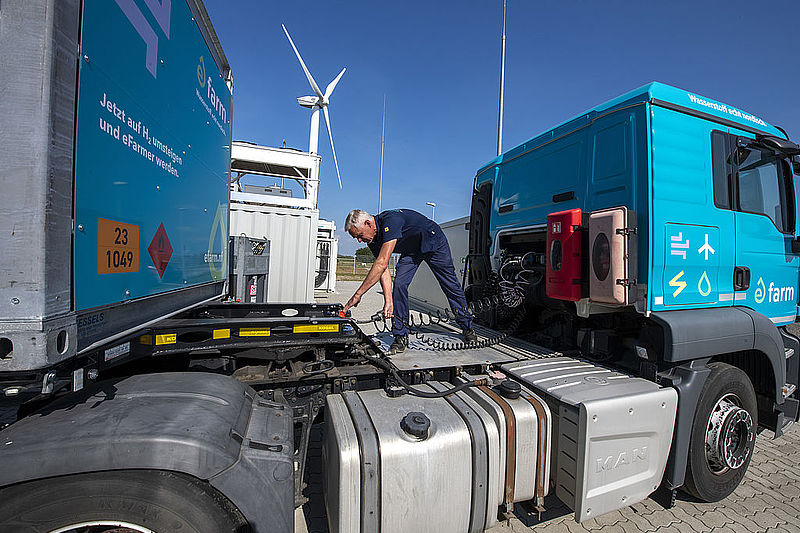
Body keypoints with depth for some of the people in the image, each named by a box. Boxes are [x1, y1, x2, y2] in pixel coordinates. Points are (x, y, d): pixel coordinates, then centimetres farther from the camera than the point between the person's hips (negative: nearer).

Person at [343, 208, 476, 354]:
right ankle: (401, 337, -4)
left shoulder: (390, 220, -40)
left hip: (434, 243, -6)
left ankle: (468, 328, 25)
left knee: (451, 287, 5)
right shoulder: (373, 239, -13)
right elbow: (383, 270, -15)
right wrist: (388, 302, -27)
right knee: (399, 284, -12)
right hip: (411, 251, 6)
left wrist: (358, 294, -46)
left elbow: (382, 264, -47)